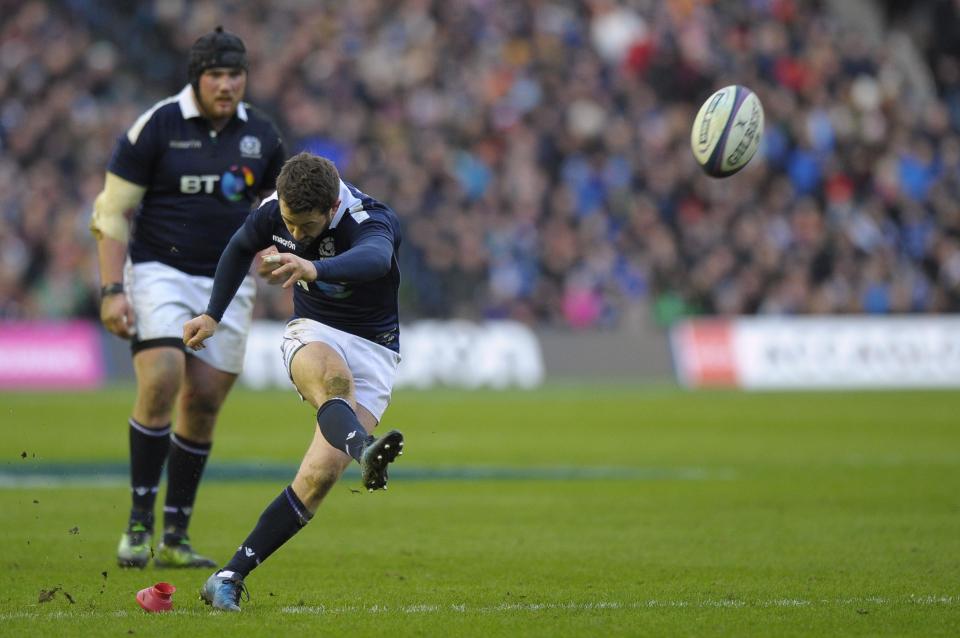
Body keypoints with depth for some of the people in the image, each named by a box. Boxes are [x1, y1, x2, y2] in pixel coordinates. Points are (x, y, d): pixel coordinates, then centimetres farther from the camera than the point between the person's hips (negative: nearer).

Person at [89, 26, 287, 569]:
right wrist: (112, 290, -12)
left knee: (204, 405, 1)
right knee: (160, 385, -21)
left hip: (228, 283, 4)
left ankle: (175, 538, 10)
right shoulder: (156, 127, -8)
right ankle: (140, 520, -10)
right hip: (160, 273, -4)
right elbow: (112, 212, -4)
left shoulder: (260, 134, 4)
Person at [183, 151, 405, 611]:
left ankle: (230, 577, -13)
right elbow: (241, 248, 16)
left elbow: (374, 258, -51)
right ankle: (364, 451, -71)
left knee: (322, 473, -19)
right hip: (313, 333, 2)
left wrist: (315, 269, -70)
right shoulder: (274, 212, -9)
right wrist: (213, 315, 15)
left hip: (373, 350, -2)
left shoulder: (372, 221, -25)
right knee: (333, 379, -38)